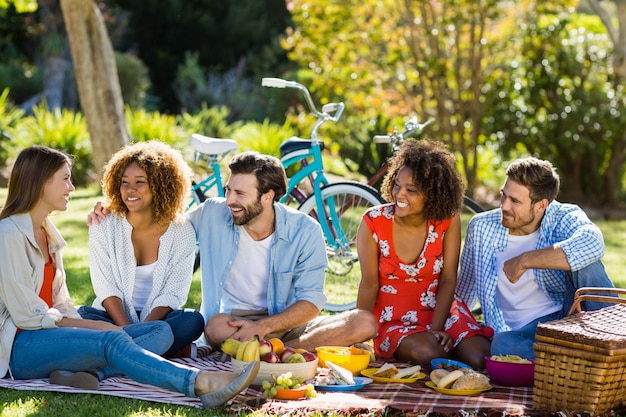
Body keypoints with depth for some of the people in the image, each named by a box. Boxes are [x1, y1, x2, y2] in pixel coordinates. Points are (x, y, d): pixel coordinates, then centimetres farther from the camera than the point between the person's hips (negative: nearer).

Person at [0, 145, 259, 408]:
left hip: (50, 333, 9)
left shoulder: (47, 232, 18)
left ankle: (83, 370, -34)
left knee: (160, 331, -7)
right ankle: (201, 384, -51)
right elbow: (27, 314, -15)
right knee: (112, 341, -33)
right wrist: (94, 326, -14)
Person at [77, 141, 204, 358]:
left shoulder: (182, 232, -3)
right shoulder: (103, 226, -2)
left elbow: (173, 294, -7)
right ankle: (177, 350, -28)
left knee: (193, 320, -29)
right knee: (83, 315, -31)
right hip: (113, 317, 1)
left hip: (158, 318, 0)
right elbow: (106, 287, -8)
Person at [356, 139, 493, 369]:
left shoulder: (448, 220, -7)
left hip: (441, 310, 1)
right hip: (392, 321, -1)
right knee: (427, 352, -33)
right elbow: (369, 285, -9)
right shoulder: (373, 223, -11)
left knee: (482, 359, -23)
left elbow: (448, 280, -8)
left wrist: (436, 329, -20)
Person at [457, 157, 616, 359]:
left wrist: (525, 260, -29)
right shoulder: (482, 227, 1)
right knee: (502, 345, -37)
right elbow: (464, 291, 18)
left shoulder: (564, 217, -8)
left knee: (584, 262, -28)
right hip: (522, 332, 1)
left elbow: (592, 244, -35)